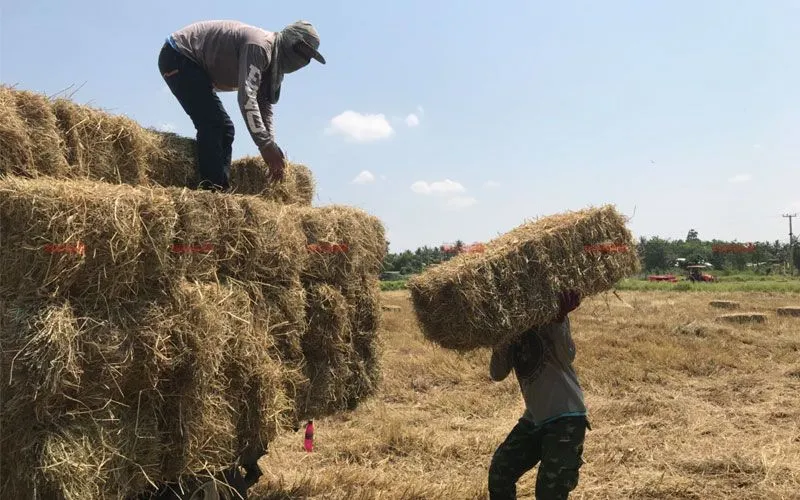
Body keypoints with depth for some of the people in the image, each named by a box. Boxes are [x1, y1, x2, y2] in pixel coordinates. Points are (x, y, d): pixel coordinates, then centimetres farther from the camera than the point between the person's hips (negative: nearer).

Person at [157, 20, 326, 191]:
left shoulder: (274, 62, 4)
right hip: (177, 56, -10)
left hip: (195, 64, 10)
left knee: (224, 127, 5)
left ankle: (221, 190, 4)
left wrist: (271, 145, -4)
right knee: (212, 124, -20)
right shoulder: (258, 45, -27)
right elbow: (246, 97, -36)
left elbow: (264, 106, 6)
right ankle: (213, 191, -21)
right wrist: (265, 144, -36)